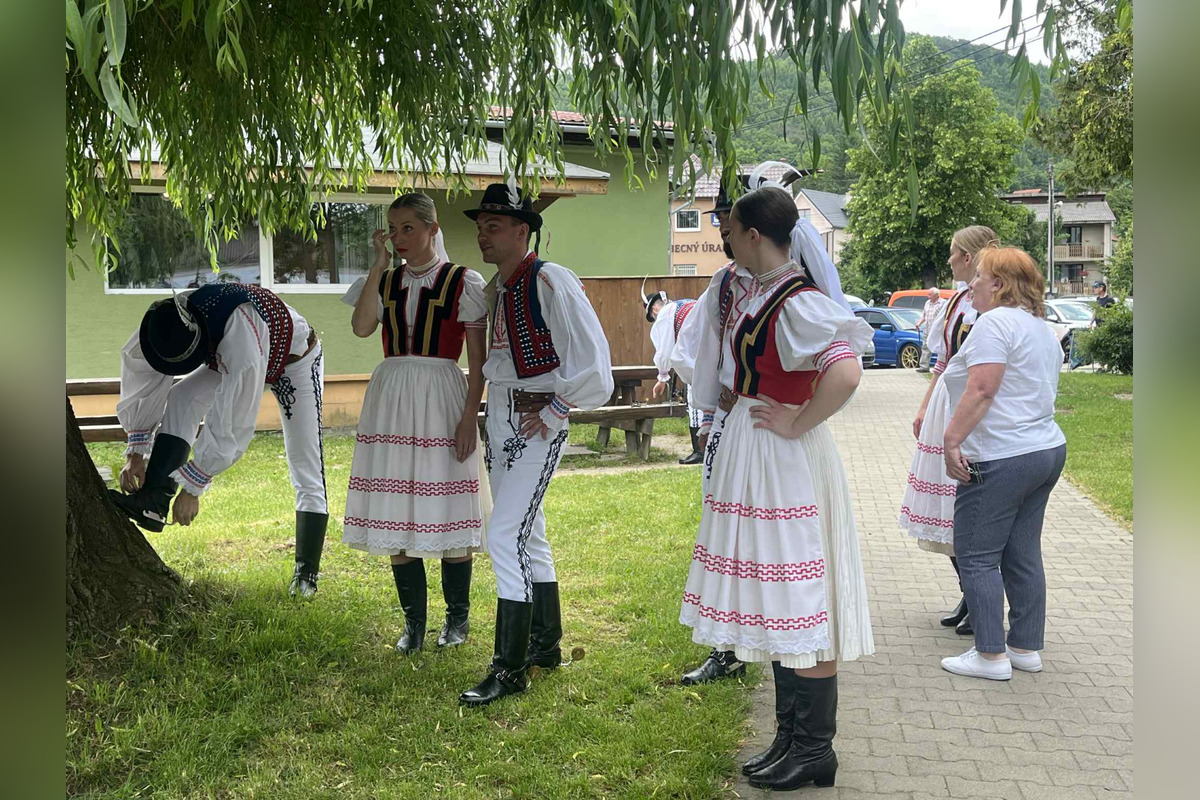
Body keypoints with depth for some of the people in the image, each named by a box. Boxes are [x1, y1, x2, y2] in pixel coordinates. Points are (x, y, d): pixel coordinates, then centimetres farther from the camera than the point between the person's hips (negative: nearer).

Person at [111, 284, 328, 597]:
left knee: (306, 471, -8)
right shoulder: (166, 324, -27)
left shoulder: (241, 340, -46)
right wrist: (135, 452, -16)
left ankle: (306, 574, 1)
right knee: (181, 400, -20)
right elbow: (141, 384, -13)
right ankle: (153, 500, -22)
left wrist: (193, 488, -35)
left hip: (296, 362, -6)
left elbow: (229, 426, -42)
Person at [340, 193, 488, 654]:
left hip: (440, 398, -4)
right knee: (396, 515, 5)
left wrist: (469, 416, -10)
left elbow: (477, 361, -2)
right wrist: (380, 265, -6)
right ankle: (413, 622, 17)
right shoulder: (384, 281, 12)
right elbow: (361, 327, -8)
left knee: (445, 510, 1)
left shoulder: (463, 283, 0)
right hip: (391, 399, 4)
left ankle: (458, 617, 18)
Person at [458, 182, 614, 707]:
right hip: (501, 420, 9)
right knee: (528, 535, 16)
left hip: (537, 423, -9)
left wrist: (550, 412, -14)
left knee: (505, 536, -13)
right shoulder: (494, 288, 10)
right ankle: (545, 647, 31)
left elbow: (593, 364, -20)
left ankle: (510, 670, -4)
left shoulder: (551, 282, -16)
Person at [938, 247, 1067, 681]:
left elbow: (981, 390, -22)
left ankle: (991, 654, 1)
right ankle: (1026, 647, 20)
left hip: (1001, 460, -10)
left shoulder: (995, 323, -13)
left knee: (977, 557, -2)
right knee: (1024, 555, 14)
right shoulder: (1044, 330, 18)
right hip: (1047, 450, 10)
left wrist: (952, 439, -19)